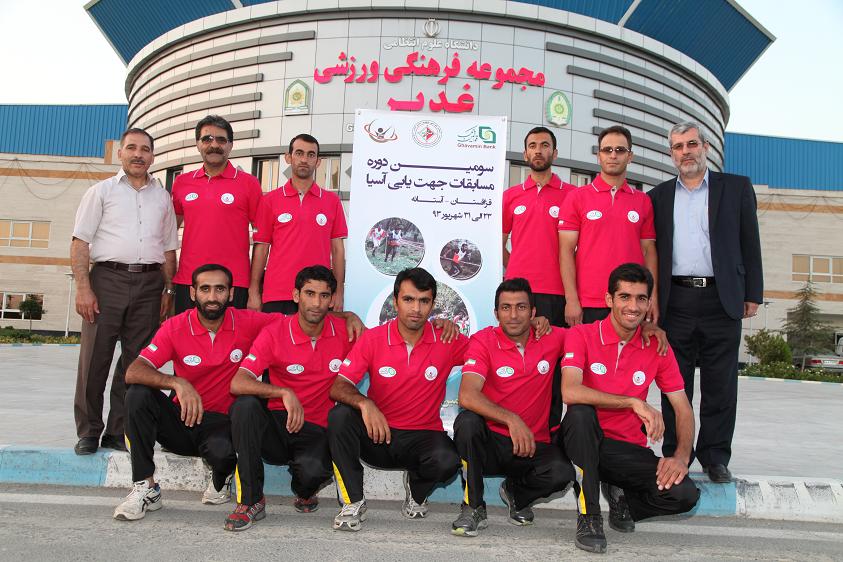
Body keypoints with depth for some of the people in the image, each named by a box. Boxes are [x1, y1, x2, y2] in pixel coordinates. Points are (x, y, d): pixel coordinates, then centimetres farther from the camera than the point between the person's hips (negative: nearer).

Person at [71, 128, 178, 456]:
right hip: (108, 279, -2)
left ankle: (119, 431, 13)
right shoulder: (102, 191, 8)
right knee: (95, 357, -2)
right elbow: (80, 241, 1)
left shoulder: (162, 198, 17)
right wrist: (83, 287, -9)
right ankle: (89, 432, 10)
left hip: (149, 284, 3)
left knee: (137, 362, 3)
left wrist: (168, 290, 8)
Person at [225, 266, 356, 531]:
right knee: (245, 405, -30)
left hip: (316, 432, 0)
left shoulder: (344, 331, -3)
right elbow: (238, 383, -19)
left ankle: (305, 494, 9)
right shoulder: (274, 333, -8)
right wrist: (284, 393, -33)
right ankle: (251, 501, -18)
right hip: (278, 425, 0)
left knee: (313, 470, -33)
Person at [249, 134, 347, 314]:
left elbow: (337, 249, 8)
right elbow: (260, 248, 6)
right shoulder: (270, 200, 6)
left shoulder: (332, 201, 7)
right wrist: (253, 292, 0)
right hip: (276, 297, 0)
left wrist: (339, 292, 2)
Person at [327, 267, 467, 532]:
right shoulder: (372, 338, -6)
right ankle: (353, 503, -13)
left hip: (422, 438, 0)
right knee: (340, 415, -28)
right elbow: (338, 387, -12)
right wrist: (364, 403, -32)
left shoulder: (447, 341, -5)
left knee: (447, 460, -32)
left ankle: (416, 489, 7)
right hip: (377, 434, 0)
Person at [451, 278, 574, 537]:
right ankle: (473, 508, -12)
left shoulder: (552, 339, -1)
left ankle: (516, 493, 10)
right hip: (490, 441, -2)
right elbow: (467, 396, -23)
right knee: (467, 421, -33)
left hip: (533, 445, 2)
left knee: (562, 473, -27)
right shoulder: (483, 341, -10)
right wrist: (511, 419, -32)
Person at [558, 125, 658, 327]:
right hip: (588, 305, -2)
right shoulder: (577, 197, 3)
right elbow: (566, 250, -2)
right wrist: (571, 300, -10)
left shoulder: (643, 201, 10)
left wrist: (653, 299, 1)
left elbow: (648, 251, 10)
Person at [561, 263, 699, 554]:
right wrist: (635, 403, -28)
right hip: (584, 443, -3)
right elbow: (570, 392, -27)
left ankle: (621, 496, 13)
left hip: (629, 450, 3)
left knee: (685, 494, -21)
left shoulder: (657, 347, 1)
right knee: (580, 412, -36)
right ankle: (588, 516, -20)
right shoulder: (582, 335, -10)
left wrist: (681, 456, -14)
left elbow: (683, 409, 3)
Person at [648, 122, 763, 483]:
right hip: (676, 301, 1)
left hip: (721, 299, -1)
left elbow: (750, 245, 7)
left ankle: (715, 457, 15)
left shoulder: (737, 188, 9)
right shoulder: (659, 196, 13)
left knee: (720, 384, 3)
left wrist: (753, 295, 2)